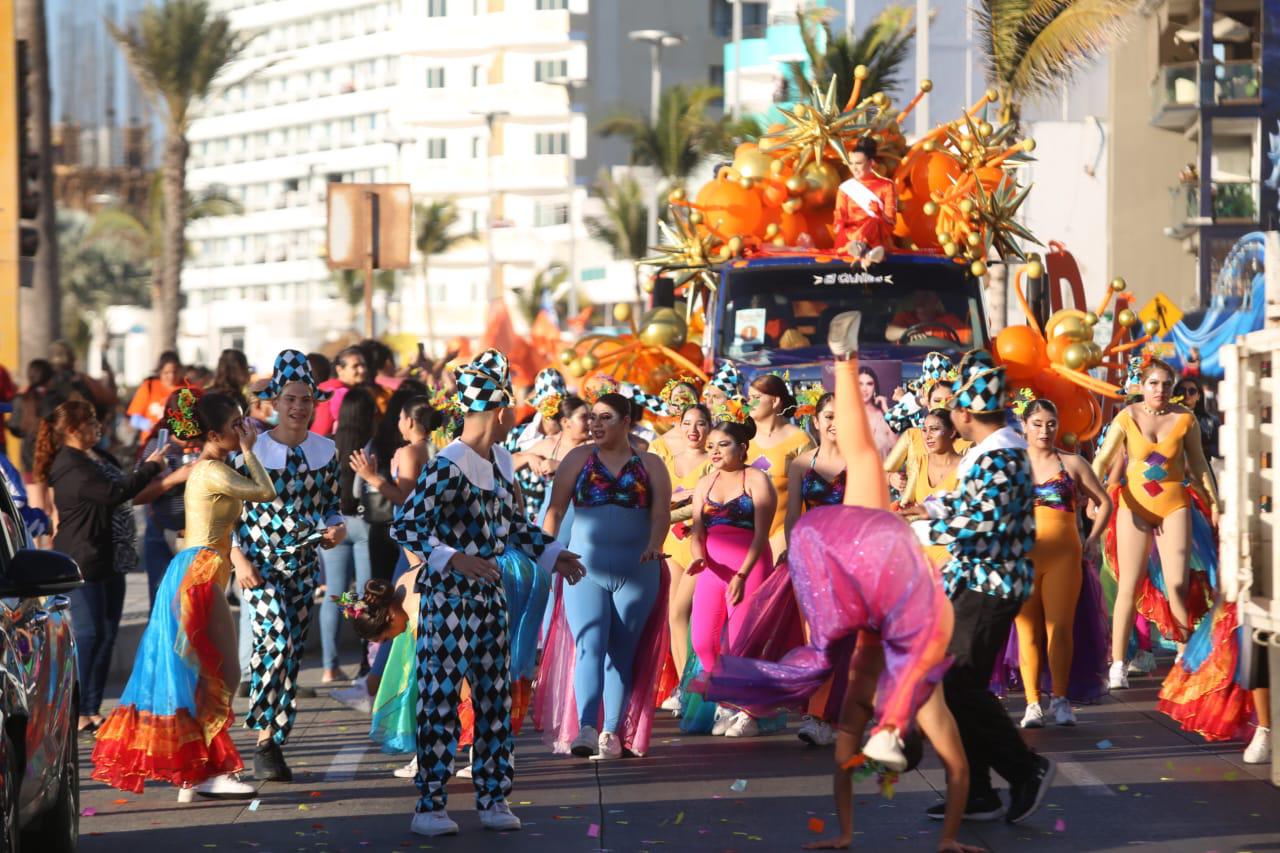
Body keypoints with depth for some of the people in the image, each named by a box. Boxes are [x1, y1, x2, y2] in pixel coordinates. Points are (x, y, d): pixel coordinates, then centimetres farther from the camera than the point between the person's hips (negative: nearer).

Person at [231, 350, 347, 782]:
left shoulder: (325, 451, 6)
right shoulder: (250, 450, -5)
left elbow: (332, 505, 16)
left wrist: (336, 528, -6)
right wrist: (240, 560, -13)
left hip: (304, 565, 4)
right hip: (261, 564, -4)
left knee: (293, 653, 6)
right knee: (275, 638, -22)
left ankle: (276, 745, 14)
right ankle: (264, 739, -16)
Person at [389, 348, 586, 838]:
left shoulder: (502, 464, 9)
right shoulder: (447, 468, -18)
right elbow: (404, 526, -22)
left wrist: (552, 555, 15)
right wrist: (453, 559, -32)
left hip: (489, 596, 8)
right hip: (448, 599, -8)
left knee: (495, 699, 9)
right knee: (440, 701, -4)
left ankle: (493, 799, 16)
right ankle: (430, 806, 2)